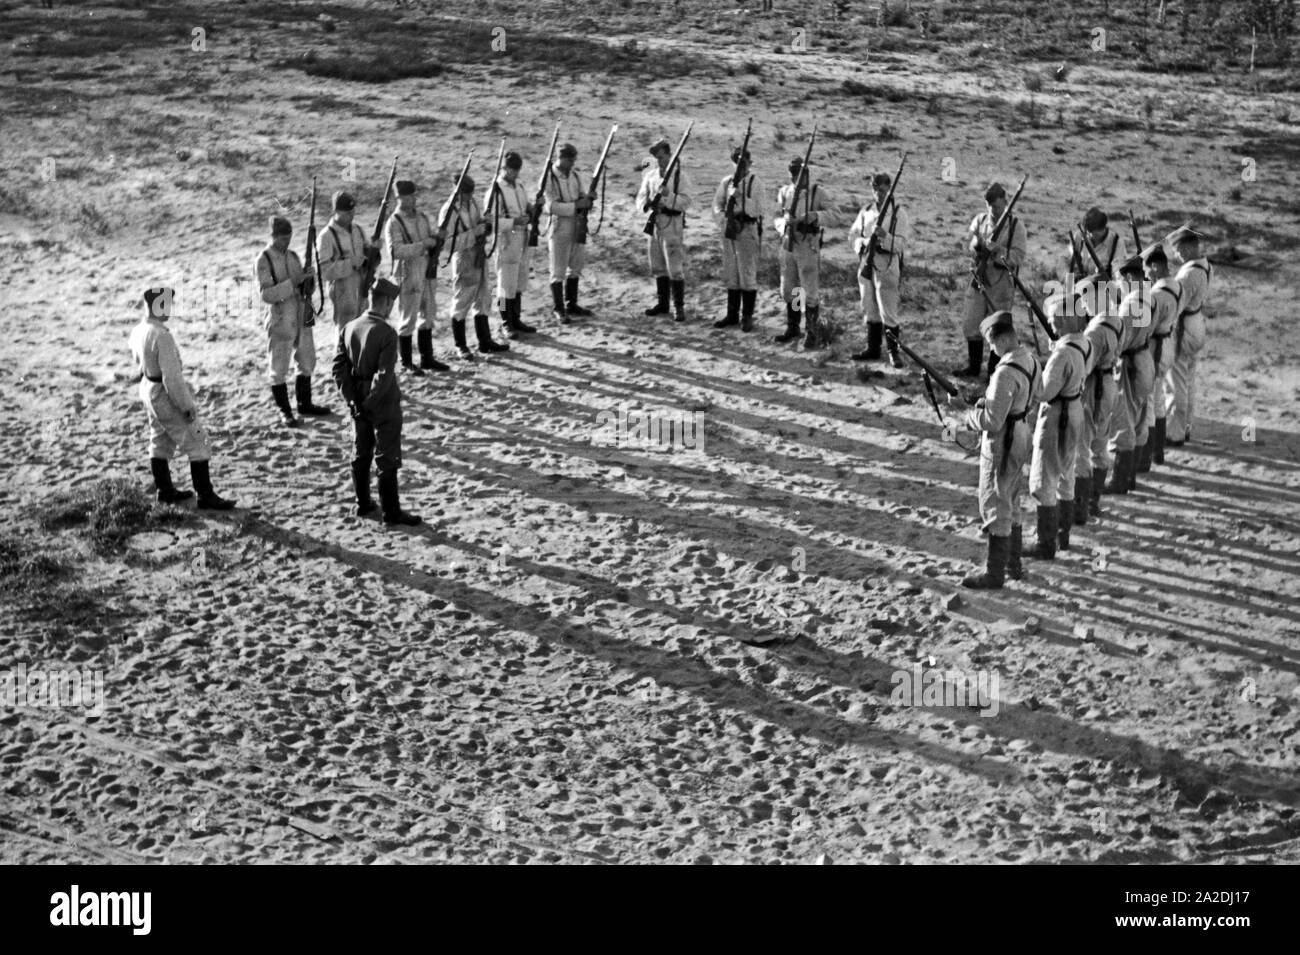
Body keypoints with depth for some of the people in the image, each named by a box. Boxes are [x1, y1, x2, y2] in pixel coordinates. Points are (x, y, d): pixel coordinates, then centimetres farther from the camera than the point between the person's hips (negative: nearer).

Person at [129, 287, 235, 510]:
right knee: (197, 444, 1)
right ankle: (206, 496, 4)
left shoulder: (137, 332, -1)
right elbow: (171, 376, -27)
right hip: (167, 396, -9)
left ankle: (164, 490, 34)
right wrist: (187, 406, -19)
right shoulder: (162, 337, -28)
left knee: (160, 442, 23)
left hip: (147, 389, 9)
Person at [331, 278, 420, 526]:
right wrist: (369, 403, -16)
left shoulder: (349, 328, -1)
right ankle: (391, 511, 10)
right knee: (387, 458, 3)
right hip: (384, 403, -6)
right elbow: (384, 375, -25)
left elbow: (339, 367, -2)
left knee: (361, 454, 18)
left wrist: (352, 399, -2)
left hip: (358, 403, 6)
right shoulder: (387, 333, -20)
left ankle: (363, 503, 29)